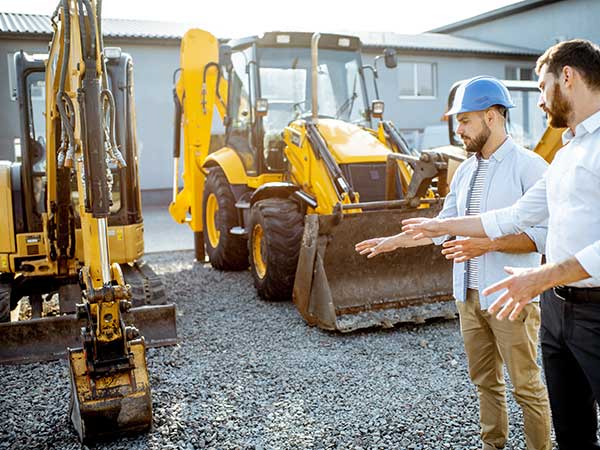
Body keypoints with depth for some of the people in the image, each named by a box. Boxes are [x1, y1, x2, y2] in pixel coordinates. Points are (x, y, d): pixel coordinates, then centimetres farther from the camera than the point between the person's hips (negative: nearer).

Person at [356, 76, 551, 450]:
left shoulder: (528, 166, -10)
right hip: (469, 293, 7)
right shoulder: (465, 171, 11)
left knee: (526, 385, 2)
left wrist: (486, 244, -23)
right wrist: (393, 241, 11)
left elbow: (544, 233, -15)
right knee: (485, 379, 16)